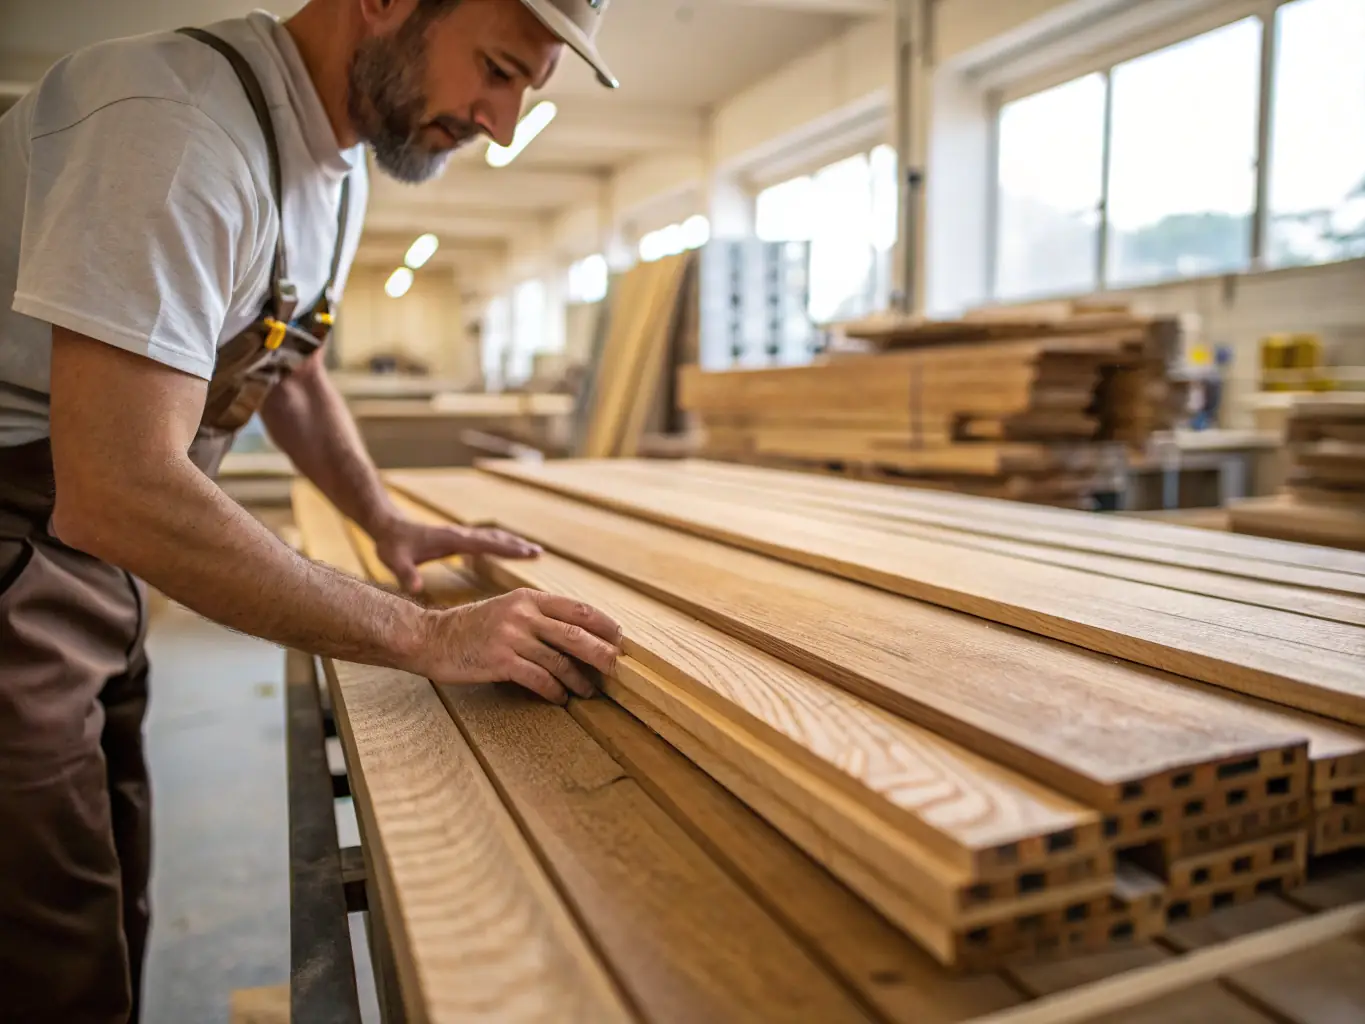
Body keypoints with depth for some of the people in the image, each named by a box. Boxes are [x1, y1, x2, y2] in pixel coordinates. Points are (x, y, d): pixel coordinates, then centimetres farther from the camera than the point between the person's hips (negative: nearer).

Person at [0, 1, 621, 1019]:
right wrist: (427, 637, -29)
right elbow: (118, 493, -32)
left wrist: (387, 523, 5)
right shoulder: (175, 124, -25)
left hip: (84, 553, 9)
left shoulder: (337, 158, 4)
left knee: (107, 922, 19)